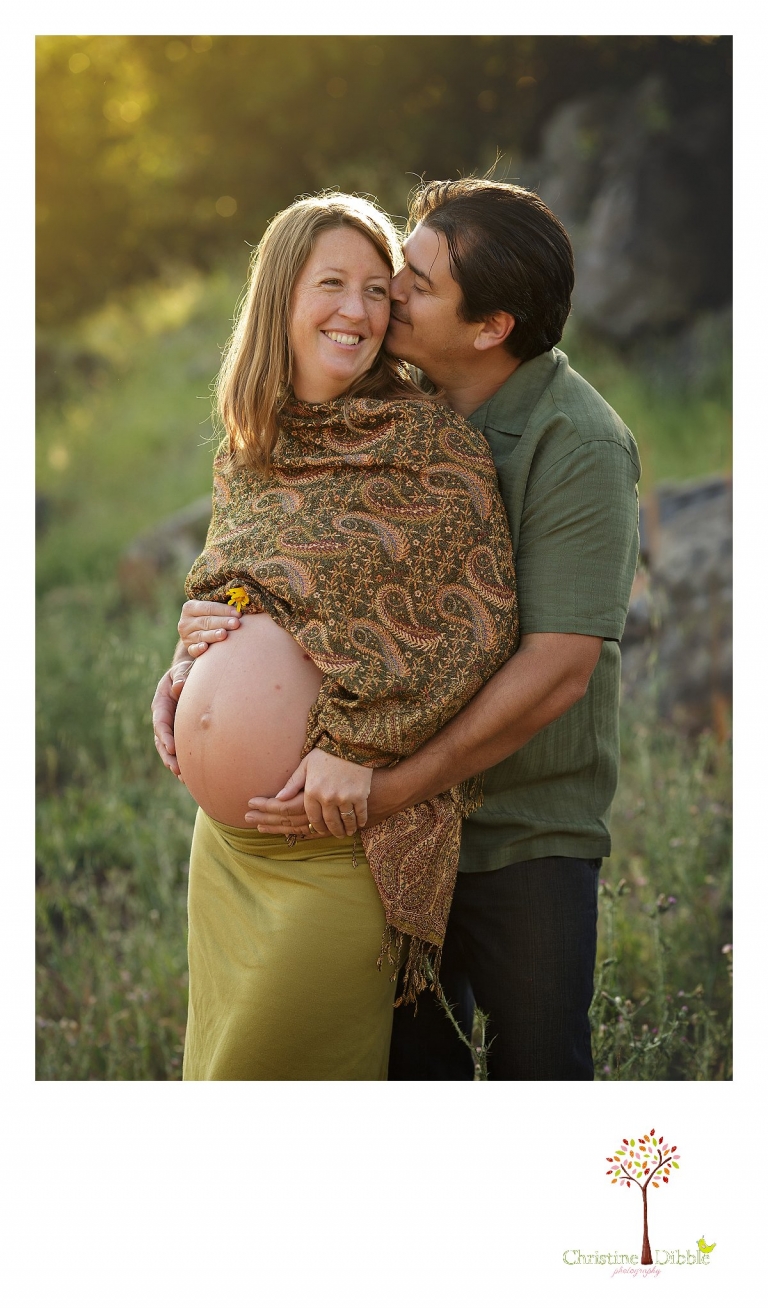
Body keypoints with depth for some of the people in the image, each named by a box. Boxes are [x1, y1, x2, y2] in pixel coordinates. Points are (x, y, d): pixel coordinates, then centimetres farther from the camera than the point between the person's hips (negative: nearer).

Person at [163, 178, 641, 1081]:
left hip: (526, 830, -5)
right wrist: (192, 663, -12)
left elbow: (556, 672, -23)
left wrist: (387, 791, -26)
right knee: (407, 1057, 13)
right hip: (400, 810, 5)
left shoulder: (579, 448, -18)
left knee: (537, 1069, 6)